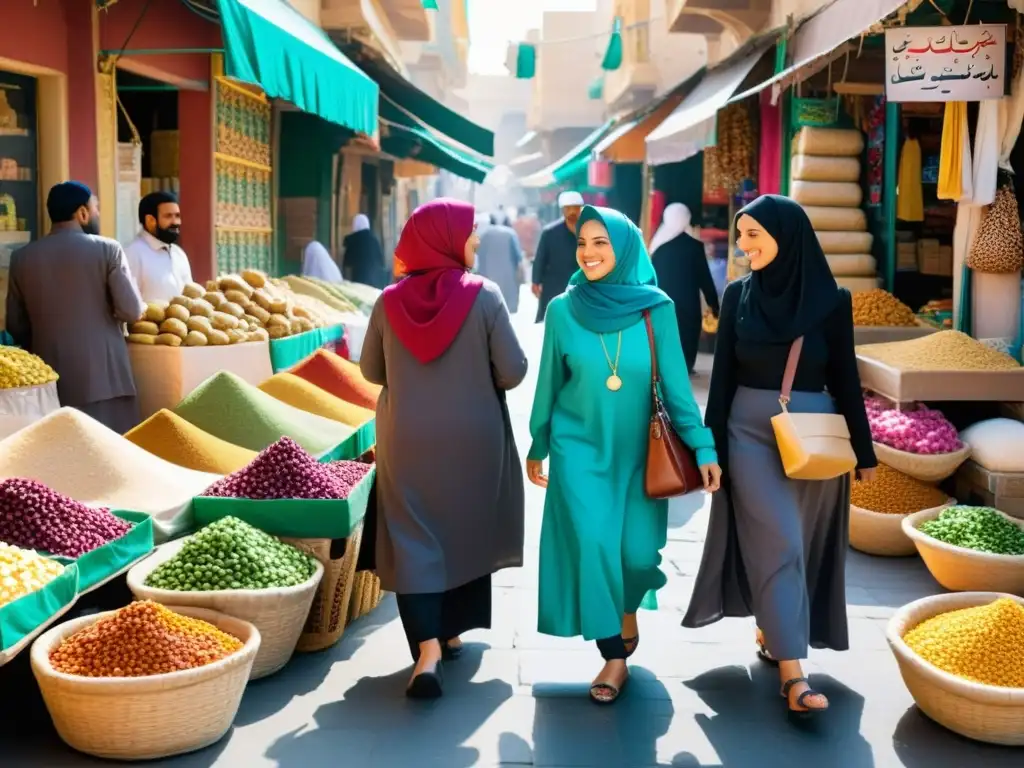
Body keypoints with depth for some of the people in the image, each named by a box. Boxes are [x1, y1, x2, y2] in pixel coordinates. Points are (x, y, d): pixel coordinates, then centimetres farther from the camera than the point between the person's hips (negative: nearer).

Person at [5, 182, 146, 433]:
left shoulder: (22, 257, 6)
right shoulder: (107, 249, -4)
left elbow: (15, 327, 11)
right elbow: (132, 311, -10)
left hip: (50, 379, 3)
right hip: (104, 375, -3)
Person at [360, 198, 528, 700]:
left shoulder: (390, 300, -4)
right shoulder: (483, 295, -11)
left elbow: (371, 370, 6)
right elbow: (513, 371, -10)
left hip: (407, 439, 1)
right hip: (472, 438, -1)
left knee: (414, 540, 3)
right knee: (466, 532, 18)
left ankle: (427, 652, -10)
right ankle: (451, 632, 32)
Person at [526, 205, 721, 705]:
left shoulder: (657, 308, -7)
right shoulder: (563, 309, -5)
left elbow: (677, 383, -6)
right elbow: (548, 384, 4)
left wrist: (703, 446, -12)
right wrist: (537, 447, 10)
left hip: (638, 452, 0)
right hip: (579, 449, 0)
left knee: (639, 552, 1)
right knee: (592, 547, -8)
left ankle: (628, 608, 36)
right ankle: (614, 657, 8)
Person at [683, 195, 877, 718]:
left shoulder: (831, 299, -2)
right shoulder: (738, 296, 1)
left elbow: (845, 376, 2)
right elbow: (723, 373, 3)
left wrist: (862, 448, 3)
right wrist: (712, 444, 1)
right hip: (752, 432, -1)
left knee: (802, 540, 10)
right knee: (777, 542, -7)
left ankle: (771, 633, 31)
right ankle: (792, 672, -7)